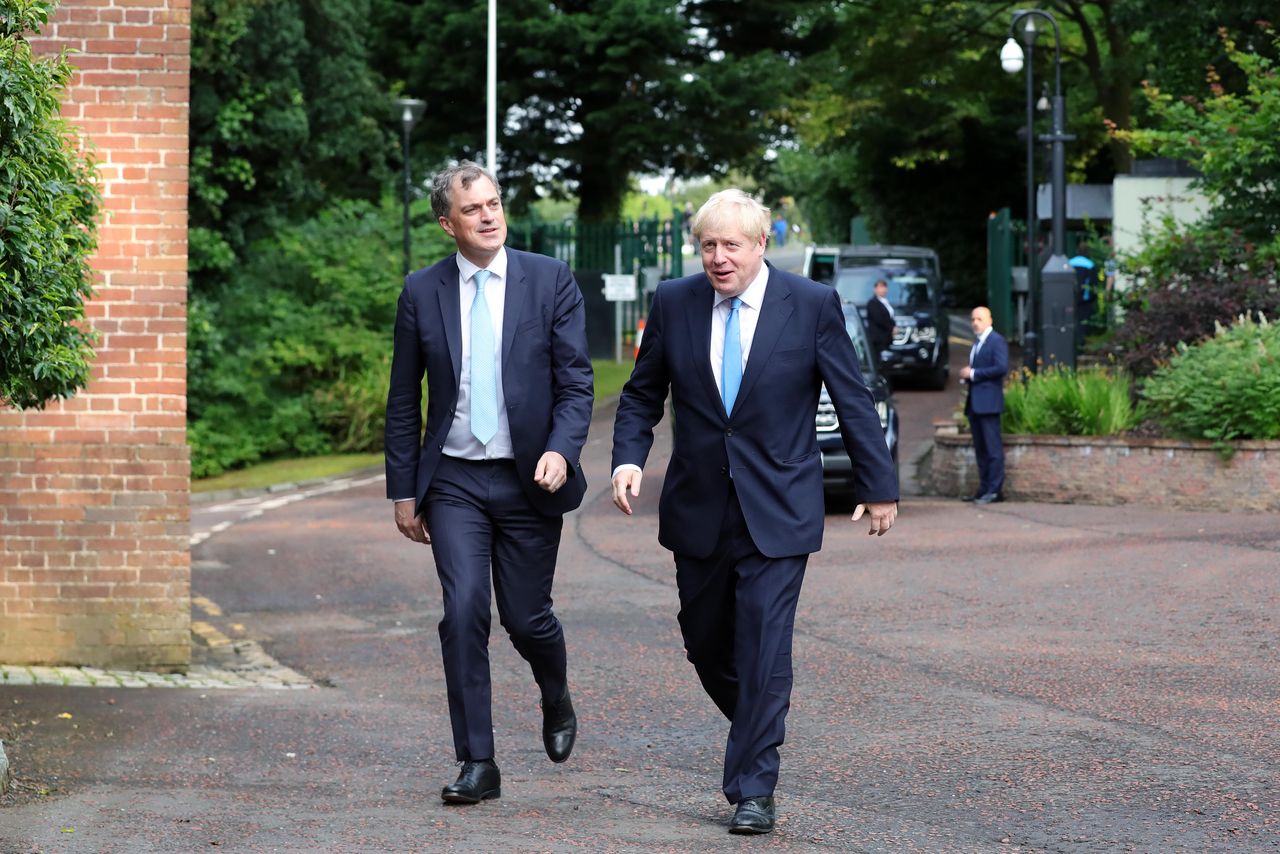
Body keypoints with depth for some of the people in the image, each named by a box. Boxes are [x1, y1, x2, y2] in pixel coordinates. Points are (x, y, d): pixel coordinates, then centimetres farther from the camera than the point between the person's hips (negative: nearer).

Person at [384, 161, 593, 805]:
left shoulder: (551, 281, -1)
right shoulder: (421, 292, 3)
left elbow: (576, 383, -2)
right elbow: (403, 401, 8)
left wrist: (561, 449, -20)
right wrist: (403, 491, 6)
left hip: (529, 481, -1)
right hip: (455, 481, 1)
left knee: (526, 617, 5)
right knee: (464, 613, -10)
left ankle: (557, 701, 39)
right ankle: (477, 764, -3)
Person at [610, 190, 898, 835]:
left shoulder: (813, 305, -5)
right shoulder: (673, 303, 2)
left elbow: (853, 400, 1)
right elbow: (642, 393, 9)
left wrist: (879, 486, 3)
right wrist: (629, 458, -8)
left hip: (776, 512, -3)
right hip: (698, 509, 4)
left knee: (763, 648, -8)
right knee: (706, 643, 12)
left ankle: (753, 790, -2)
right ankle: (759, 728, 39)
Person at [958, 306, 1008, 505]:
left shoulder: (997, 341, -6)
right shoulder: (977, 343, 22)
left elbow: (1002, 367, -18)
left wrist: (973, 373, -14)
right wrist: (966, 375, 7)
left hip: (988, 402, -9)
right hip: (975, 402, 9)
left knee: (993, 447, -9)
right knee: (980, 448, 9)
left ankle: (995, 490, -10)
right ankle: (984, 488, 12)